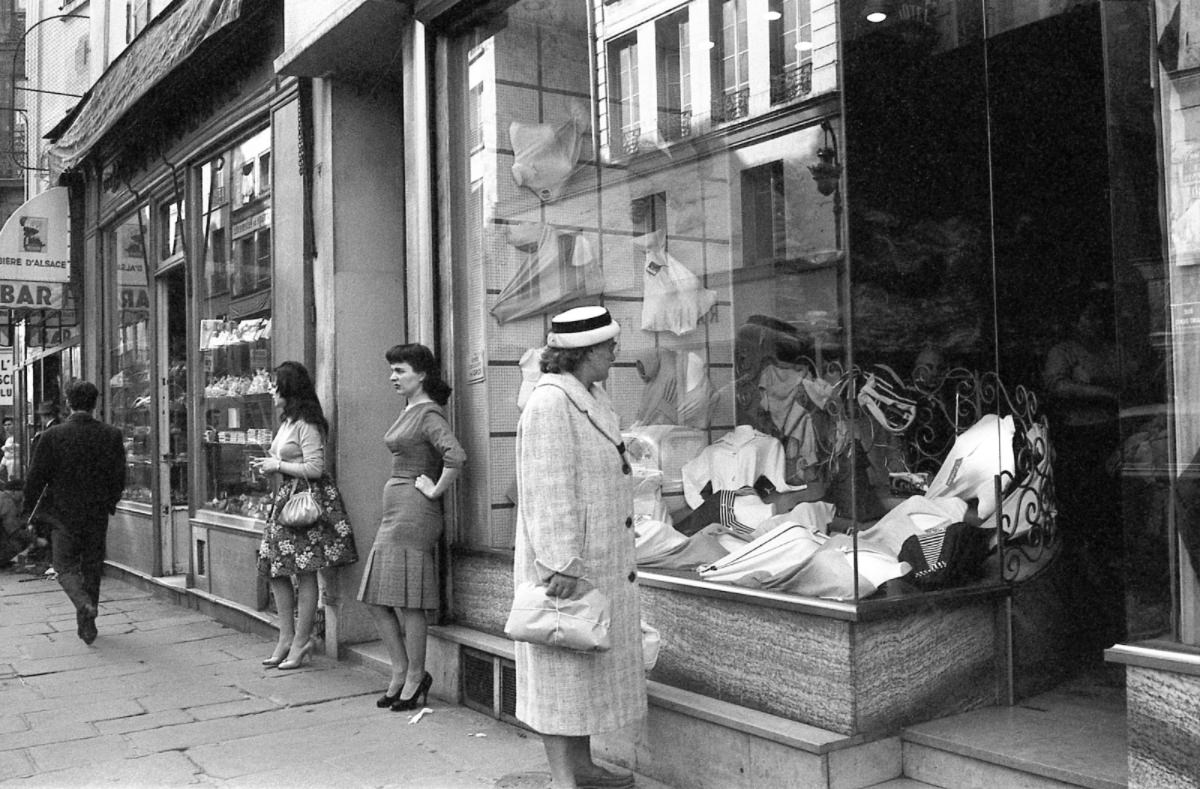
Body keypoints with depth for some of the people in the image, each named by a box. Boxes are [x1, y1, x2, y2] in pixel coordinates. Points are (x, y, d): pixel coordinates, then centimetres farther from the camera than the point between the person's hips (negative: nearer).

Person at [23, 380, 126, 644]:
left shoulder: (52, 436, -11)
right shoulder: (112, 435, -5)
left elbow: (36, 477, -6)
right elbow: (119, 478, 0)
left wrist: (29, 502, 14)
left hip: (63, 515, -2)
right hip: (98, 514, 2)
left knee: (66, 566, 9)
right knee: (92, 567, 13)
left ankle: (84, 604, -19)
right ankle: (87, 626, 18)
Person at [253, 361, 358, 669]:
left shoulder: (306, 425, -13)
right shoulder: (286, 423, 15)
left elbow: (314, 469, -19)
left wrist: (277, 465, -11)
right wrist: (267, 464, 7)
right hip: (284, 498, 10)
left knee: (304, 572, -3)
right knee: (276, 570, 8)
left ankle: (301, 642, 4)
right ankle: (286, 638, 16)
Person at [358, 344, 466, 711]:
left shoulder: (429, 413, -13)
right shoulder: (407, 411, 16)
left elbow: (456, 456, -29)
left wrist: (435, 490, -19)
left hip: (414, 512, -10)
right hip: (394, 512, 10)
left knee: (406, 601, -3)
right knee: (377, 600, 10)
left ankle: (415, 678, 10)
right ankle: (400, 673, 20)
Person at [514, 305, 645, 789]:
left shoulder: (593, 398, 13)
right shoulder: (549, 404, -18)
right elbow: (548, 491, -22)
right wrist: (561, 563, -24)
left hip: (600, 565, 10)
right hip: (564, 567, -10)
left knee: (588, 667, 17)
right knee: (562, 670, 0)